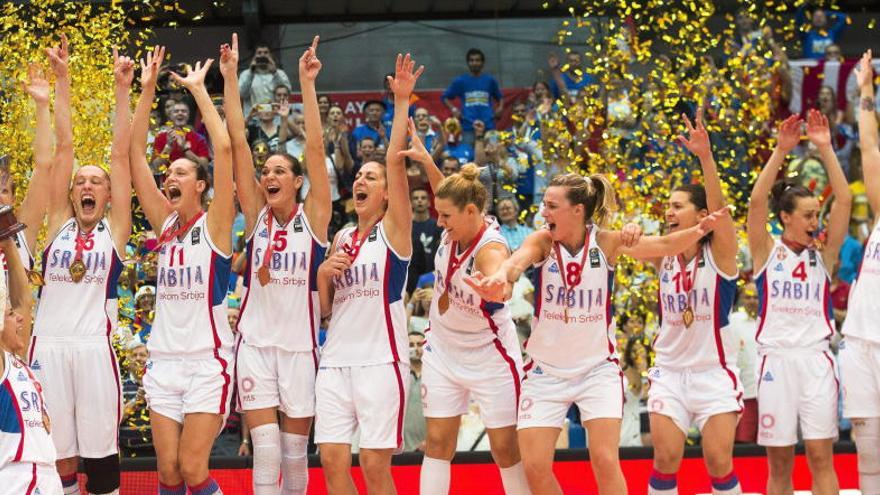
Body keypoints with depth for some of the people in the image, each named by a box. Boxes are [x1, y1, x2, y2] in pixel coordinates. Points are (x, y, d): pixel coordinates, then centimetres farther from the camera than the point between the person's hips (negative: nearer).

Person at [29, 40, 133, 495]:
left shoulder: (114, 230, 10)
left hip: (94, 348, -2)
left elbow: (121, 151, 5)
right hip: (48, 346, 2)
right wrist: (62, 79, 11)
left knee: (99, 457, -1)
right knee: (57, 458, 3)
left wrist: (122, 89, 1)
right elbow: (64, 147, 11)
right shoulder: (59, 224, 14)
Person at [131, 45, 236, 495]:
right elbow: (135, 153, 6)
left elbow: (224, 148, -14)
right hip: (164, 360, 5)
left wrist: (198, 89, -9)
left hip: (208, 361, -5)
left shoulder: (214, 225, -4)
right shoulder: (164, 222, 10)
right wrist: (147, 88, 0)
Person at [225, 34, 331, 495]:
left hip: (300, 346, -1)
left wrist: (307, 83, -16)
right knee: (266, 451, -8)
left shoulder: (313, 217, 0)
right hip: (255, 344, 1)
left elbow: (315, 148, -9)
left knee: (295, 453, 6)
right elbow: (238, 143, -1)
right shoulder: (256, 215, 4)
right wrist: (230, 78, -7)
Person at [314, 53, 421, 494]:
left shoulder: (393, 230, 1)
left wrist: (401, 102, -18)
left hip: (380, 360, -6)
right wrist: (323, 274, 0)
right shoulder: (341, 238, 17)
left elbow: (396, 161, -12)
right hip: (336, 359, 6)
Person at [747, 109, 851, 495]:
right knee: (779, 462, 2)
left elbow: (844, 200, -1)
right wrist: (780, 152, -15)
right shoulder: (767, 252, 4)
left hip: (815, 358, 1)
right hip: (776, 358, -1)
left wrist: (825, 149, -7)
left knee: (821, 456, -5)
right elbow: (757, 201, -9)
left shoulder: (823, 255, 8)